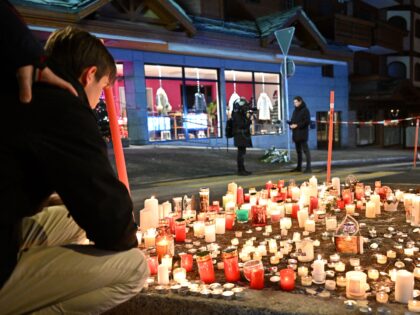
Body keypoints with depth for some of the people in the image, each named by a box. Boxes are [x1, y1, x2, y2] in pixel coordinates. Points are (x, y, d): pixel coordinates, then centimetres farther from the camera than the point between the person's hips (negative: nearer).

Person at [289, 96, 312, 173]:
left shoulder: (305, 110, -7)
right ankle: (299, 167, 20)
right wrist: (291, 124, -2)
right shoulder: (295, 111, 16)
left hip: (302, 133, -8)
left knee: (305, 150, -9)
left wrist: (297, 125, -17)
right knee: (298, 150, 13)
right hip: (296, 133, 8)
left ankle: (308, 167, -10)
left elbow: (307, 122, -13)